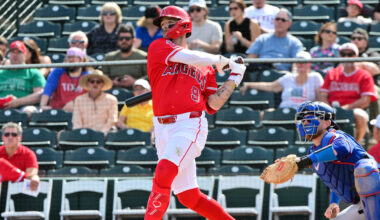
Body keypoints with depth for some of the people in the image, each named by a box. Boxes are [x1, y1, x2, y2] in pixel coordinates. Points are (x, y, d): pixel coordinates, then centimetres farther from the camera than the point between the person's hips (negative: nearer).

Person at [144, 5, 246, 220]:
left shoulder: (205, 67, 14)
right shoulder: (158, 47, 11)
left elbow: (212, 104, 11)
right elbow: (188, 57, -5)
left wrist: (234, 78, 9)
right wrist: (222, 60, 6)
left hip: (190, 125, -2)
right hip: (163, 128, 2)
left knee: (164, 174, -26)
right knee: (189, 197, 4)